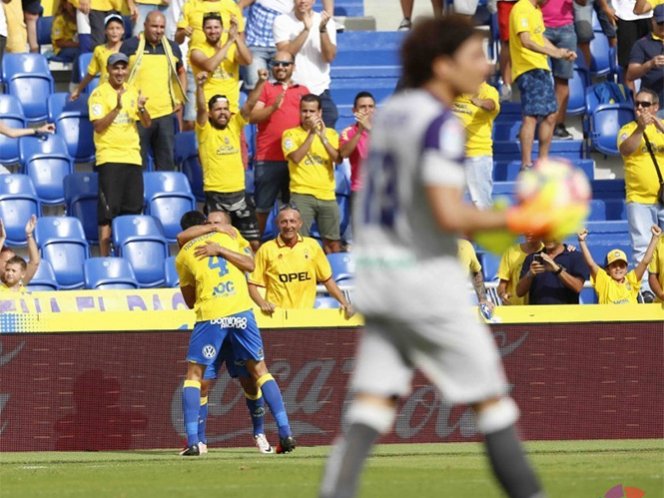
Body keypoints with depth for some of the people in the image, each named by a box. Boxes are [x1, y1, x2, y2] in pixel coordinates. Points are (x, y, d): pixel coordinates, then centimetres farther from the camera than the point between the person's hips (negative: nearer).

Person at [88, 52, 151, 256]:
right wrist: (117, 108, -23)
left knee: (134, 209, 5)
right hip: (109, 158, -5)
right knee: (108, 211, -6)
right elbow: (98, 125, -12)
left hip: (132, 157, 5)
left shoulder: (133, 92, 12)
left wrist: (141, 109, -10)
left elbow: (146, 123, 10)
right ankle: (104, 257, -3)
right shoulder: (99, 94, -4)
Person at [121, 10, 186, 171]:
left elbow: (181, 73, 26)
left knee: (166, 162, 7)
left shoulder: (172, 48, 11)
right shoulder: (130, 46, -1)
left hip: (165, 114, 4)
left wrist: (180, 99, 14)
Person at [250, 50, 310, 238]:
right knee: (262, 207, 1)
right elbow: (253, 116, -5)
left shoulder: (303, 91, 15)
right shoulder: (265, 88, 7)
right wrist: (273, 107, -20)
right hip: (267, 158, -3)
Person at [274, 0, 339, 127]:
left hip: (320, 92, 1)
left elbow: (329, 57, -7)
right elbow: (285, 53, -12)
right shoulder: (282, 21, 0)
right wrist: (306, 29, -19)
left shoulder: (325, 21, 2)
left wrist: (322, 29, -20)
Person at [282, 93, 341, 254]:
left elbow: (338, 159, -4)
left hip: (327, 194, 3)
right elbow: (296, 157, -14)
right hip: (301, 194, -3)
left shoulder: (330, 133, 11)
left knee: (333, 241, 6)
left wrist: (323, 137, -14)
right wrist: (311, 134, -15)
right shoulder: (290, 134, 3)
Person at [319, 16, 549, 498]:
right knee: (491, 398, 6)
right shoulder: (441, 124, -15)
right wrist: (516, 221, -13)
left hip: (376, 273, 7)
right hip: (427, 277, -7)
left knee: (373, 404, -1)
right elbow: (448, 215, -24)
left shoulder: (390, 112, 11)